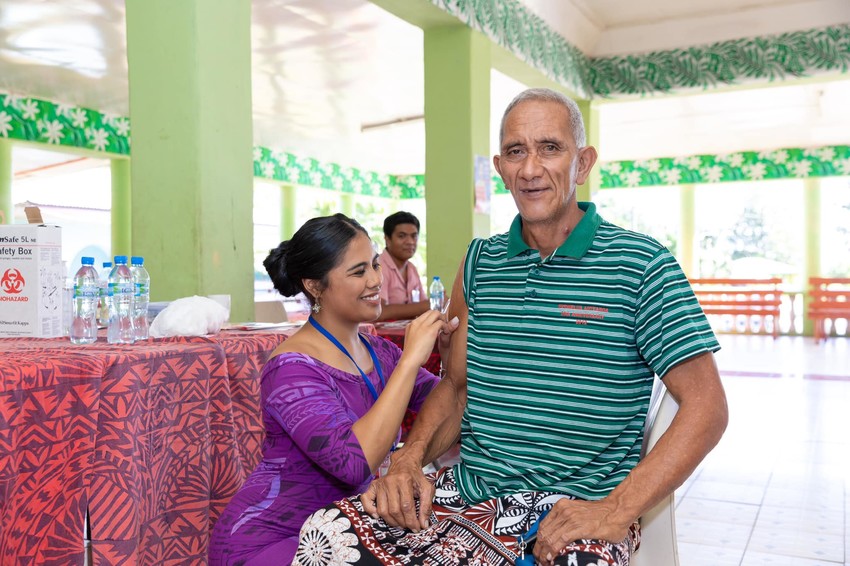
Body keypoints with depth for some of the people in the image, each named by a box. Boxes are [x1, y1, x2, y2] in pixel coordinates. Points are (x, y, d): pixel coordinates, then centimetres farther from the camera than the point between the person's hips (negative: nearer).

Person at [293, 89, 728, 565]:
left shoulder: (641, 265, -5)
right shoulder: (479, 263, 10)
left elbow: (706, 406, -7)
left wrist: (615, 510, -18)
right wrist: (409, 460, -3)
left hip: (577, 507, -3)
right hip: (468, 489, 4)